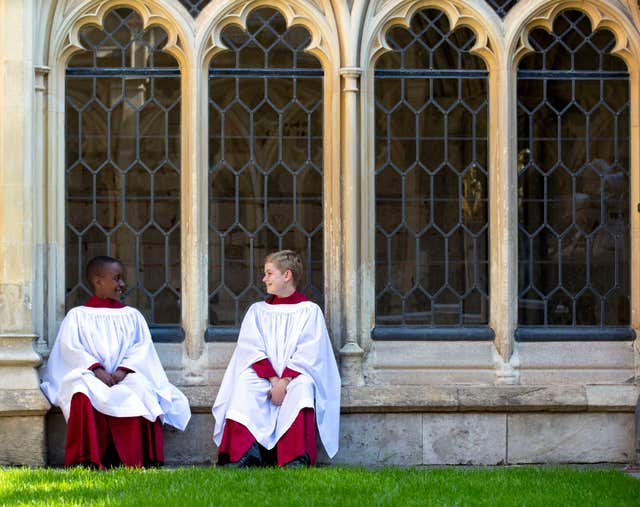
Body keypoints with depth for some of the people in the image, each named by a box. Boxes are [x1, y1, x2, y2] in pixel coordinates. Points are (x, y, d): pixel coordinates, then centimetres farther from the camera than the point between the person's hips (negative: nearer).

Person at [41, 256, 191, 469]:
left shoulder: (132, 316, 22)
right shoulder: (77, 315, 15)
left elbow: (142, 347, 7)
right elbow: (70, 348, 0)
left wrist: (123, 370, -13)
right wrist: (96, 369, -18)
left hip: (126, 377, 2)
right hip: (90, 376, -1)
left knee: (141, 389, -35)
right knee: (83, 393, -38)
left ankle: (135, 459, -38)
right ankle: (88, 460, -43)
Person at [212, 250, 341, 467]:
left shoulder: (309, 310, 9)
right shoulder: (257, 311, 18)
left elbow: (308, 353, -4)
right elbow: (253, 350, 2)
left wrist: (285, 380, -19)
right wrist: (273, 379, -15)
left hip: (296, 374, -2)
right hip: (262, 375, 2)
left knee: (302, 388, -36)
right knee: (244, 386, -31)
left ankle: (296, 460, -45)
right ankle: (242, 456, -41)